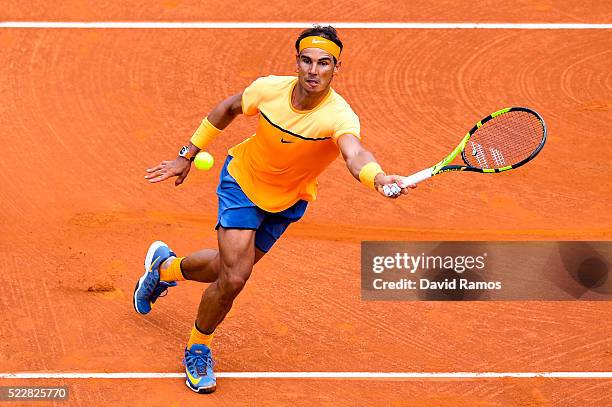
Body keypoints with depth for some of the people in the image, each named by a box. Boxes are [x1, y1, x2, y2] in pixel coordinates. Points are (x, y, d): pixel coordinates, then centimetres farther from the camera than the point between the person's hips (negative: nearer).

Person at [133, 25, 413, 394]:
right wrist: (188, 155, 2)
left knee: (230, 269, 14)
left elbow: (355, 154, -55)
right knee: (234, 276, -14)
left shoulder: (339, 116, -32)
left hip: (287, 202, 1)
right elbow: (229, 107, -1)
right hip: (243, 180, -1)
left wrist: (379, 179, -77)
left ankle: (166, 267, 48)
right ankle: (198, 348, 14)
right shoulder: (269, 88, -23)